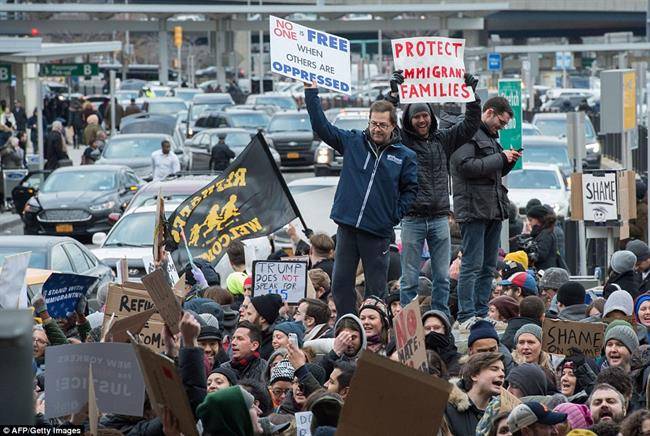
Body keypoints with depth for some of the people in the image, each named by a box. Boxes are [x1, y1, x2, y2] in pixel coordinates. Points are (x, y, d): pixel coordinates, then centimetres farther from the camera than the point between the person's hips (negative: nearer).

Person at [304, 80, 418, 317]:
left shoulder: (405, 156, 2)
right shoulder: (352, 142, 6)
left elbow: (410, 189, 7)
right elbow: (322, 126, 5)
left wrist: (395, 215, -4)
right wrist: (311, 93, 0)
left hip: (379, 232, -2)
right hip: (347, 226, 2)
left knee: (376, 288, 4)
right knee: (341, 284, 4)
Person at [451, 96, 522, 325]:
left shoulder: (490, 137, 22)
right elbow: (466, 166, -20)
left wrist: (509, 161, 9)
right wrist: (501, 158, -13)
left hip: (494, 209, 10)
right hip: (474, 209, -10)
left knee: (488, 267, 10)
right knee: (472, 265, -10)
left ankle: (481, 312, 15)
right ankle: (466, 315, -10)